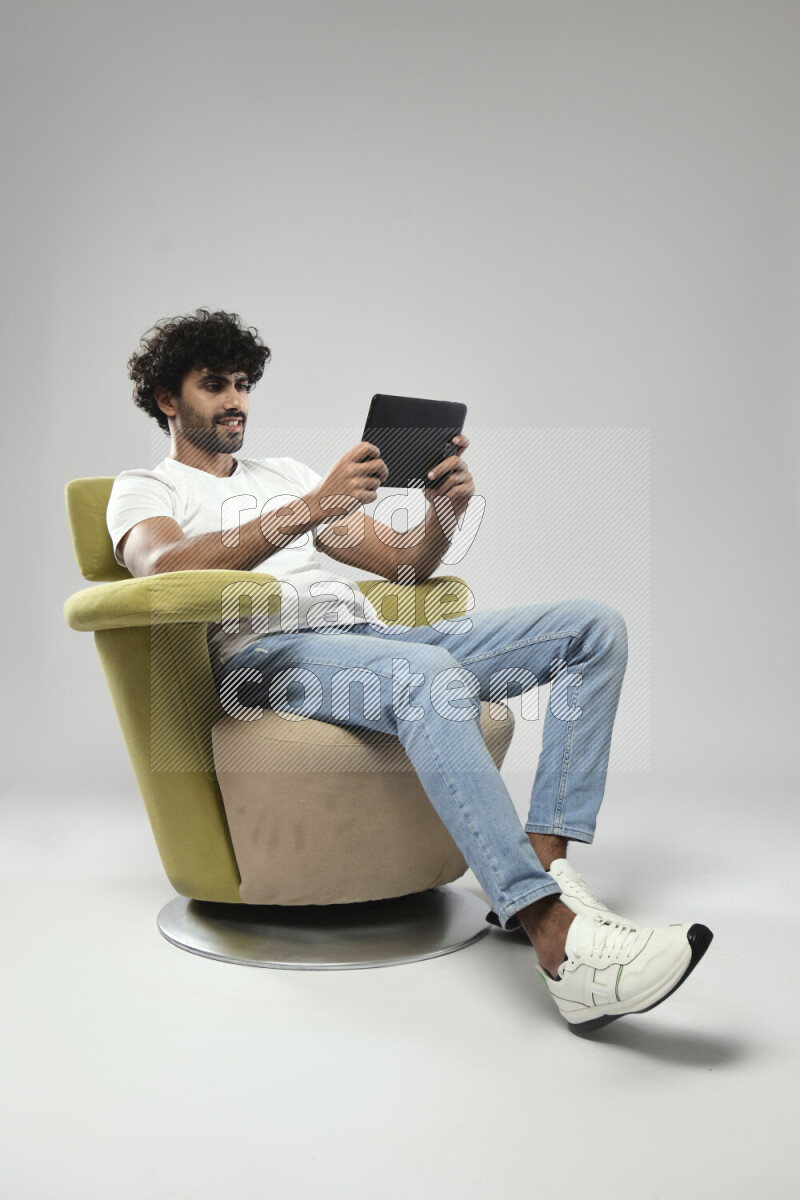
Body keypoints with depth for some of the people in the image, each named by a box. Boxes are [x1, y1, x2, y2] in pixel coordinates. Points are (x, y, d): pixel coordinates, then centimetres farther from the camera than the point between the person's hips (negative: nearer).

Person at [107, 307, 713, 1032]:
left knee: (595, 626, -8)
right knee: (431, 676, -40)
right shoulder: (143, 489, 16)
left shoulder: (288, 474, 33)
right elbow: (168, 568, -12)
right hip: (263, 652, -7)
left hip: (370, 634, 7)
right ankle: (560, 943, -42)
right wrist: (311, 508, -21)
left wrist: (448, 509, 2)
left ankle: (544, 866, -22)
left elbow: (408, 563, 25)